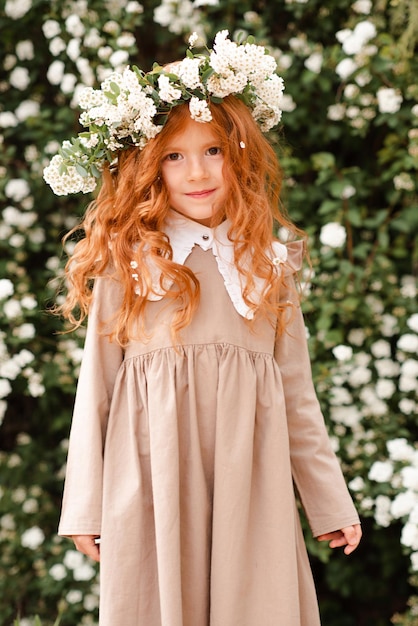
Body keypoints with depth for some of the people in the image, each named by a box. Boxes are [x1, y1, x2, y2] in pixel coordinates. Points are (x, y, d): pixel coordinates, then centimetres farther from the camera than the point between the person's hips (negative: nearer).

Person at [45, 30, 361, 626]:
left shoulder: (268, 265, 10)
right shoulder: (126, 264, 3)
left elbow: (297, 394, 12)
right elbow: (95, 388, 4)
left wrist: (331, 503, 12)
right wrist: (85, 508, 2)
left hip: (249, 483, 2)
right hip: (153, 482, -2)